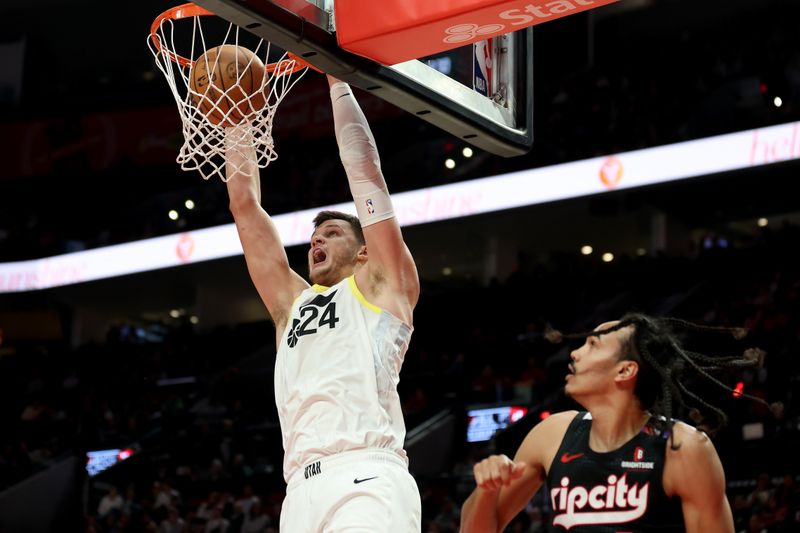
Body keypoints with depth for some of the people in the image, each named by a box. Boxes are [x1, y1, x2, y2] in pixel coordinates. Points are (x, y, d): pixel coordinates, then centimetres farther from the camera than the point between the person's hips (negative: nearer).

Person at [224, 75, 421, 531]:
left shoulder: (382, 287, 18)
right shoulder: (293, 302, 31)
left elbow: (365, 168, 16)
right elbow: (245, 204, 32)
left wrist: (338, 83, 22)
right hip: (303, 491, 6)